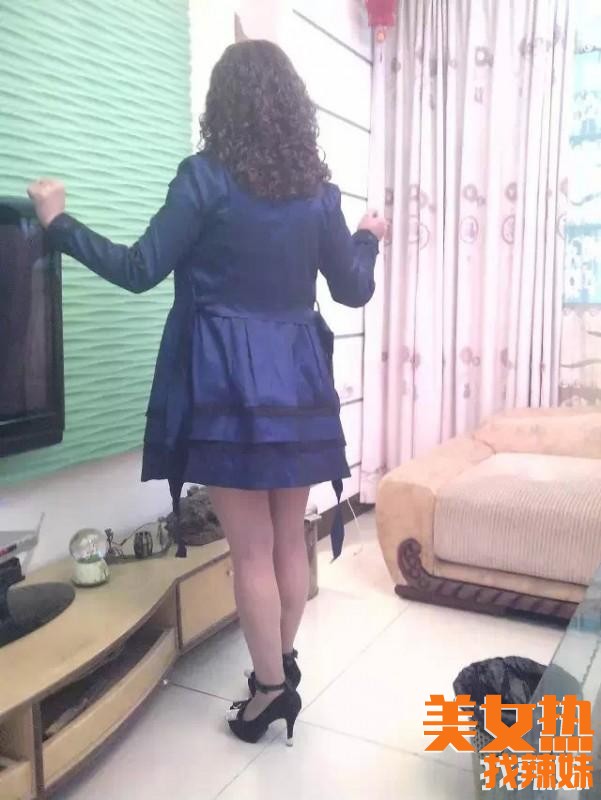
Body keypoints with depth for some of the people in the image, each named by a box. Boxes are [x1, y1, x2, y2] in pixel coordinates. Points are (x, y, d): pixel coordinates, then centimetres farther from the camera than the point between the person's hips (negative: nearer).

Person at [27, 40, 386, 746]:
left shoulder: (206, 176, -7)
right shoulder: (318, 189, 7)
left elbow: (138, 271, -6)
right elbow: (353, 289, 12)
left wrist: (59, 222, 7)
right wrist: (368, 237, 32)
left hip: (229, 376, -5)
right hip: (298, 377, 5)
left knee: (251, 548, 5)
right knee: (289, 538, 16)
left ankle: (272, 687, 19)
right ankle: (282, 667, 33)